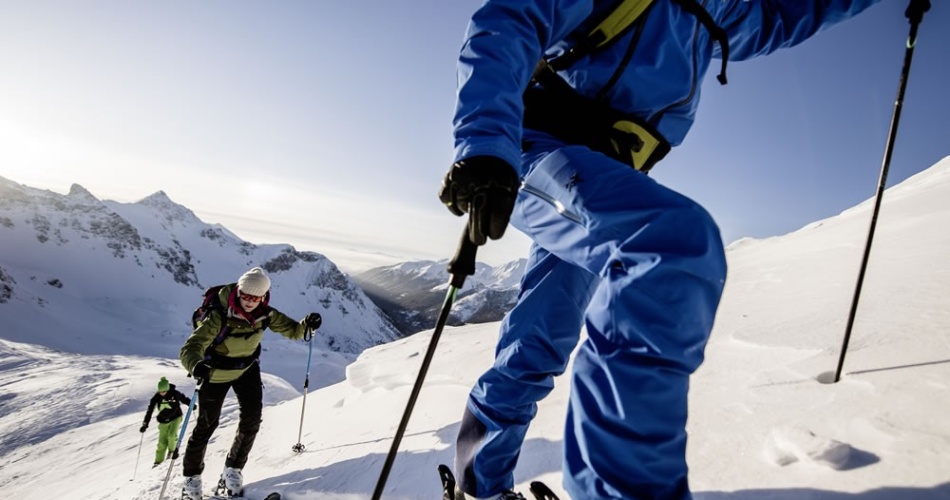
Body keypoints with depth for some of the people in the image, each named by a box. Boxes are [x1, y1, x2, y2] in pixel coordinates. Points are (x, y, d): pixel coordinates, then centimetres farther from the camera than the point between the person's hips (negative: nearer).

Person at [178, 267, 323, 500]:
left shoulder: (265, 314, -21)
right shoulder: (220, 316, -34)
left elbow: (291, 330, -13)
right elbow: (190, 349, -38)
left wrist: (307, 325, -36)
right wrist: (197, 366, -60)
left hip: (247, 368, 3)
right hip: (216, 373, -3)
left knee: (252, 419, -7)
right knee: (206, 425, 7)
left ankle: (233, 470, 16)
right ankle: (191, 477, 32)